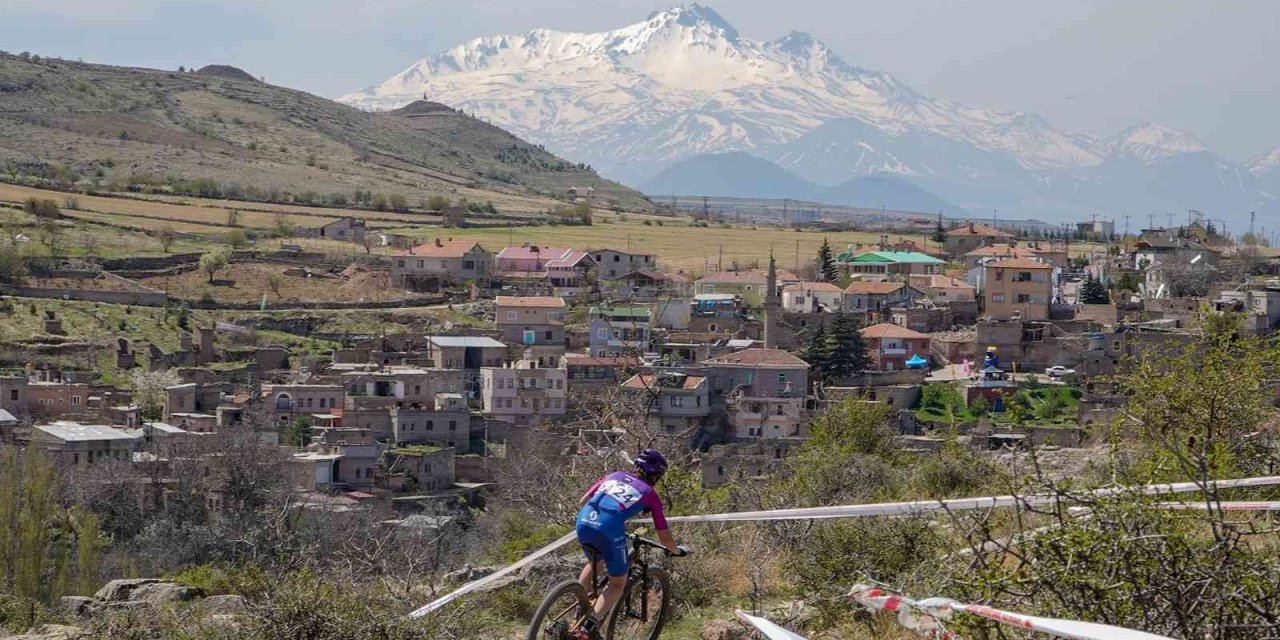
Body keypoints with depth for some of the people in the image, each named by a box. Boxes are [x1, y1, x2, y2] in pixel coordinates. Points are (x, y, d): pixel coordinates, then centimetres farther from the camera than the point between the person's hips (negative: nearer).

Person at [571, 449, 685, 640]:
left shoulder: (614, 476, 28)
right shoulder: (651, 494, 18)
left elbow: (584, 500, 28)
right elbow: (664, 535, 20)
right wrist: (676, 551, 40)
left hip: (583, 521, 5)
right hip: (610, 531, -5)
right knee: (618, 583, 16)